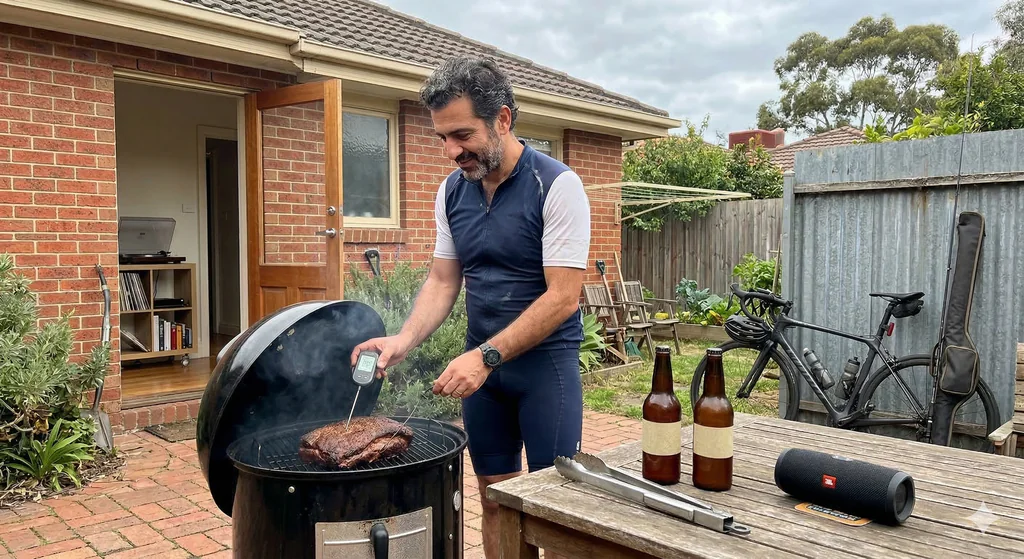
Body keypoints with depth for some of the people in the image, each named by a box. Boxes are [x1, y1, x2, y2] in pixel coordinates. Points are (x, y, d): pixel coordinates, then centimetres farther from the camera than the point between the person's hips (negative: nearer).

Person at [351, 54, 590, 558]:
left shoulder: (556, 186, -15)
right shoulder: (452, 191, 3)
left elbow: (563, 296, -18)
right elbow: (442, 281, 8)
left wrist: (486, 356, -23)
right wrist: (404, 339, -9)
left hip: (545, 360, -5)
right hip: (482, 362, 5)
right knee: (494, 497, 14)